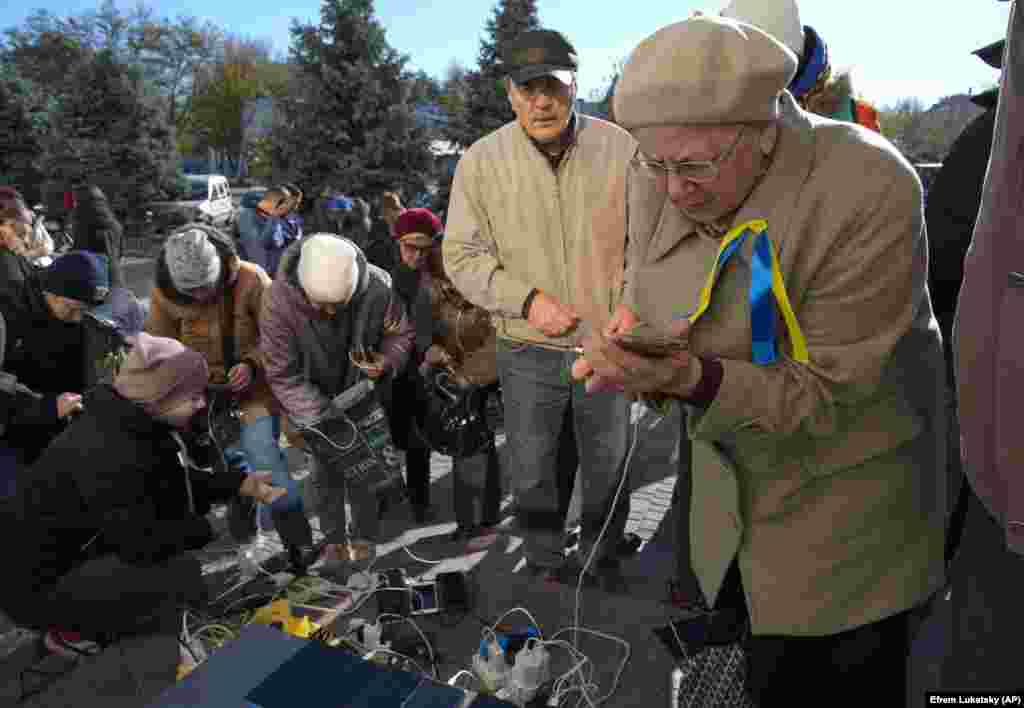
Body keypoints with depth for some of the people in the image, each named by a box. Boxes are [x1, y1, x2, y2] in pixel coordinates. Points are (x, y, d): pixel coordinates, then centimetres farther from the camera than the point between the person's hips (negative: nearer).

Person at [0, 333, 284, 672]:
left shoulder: (128, 422, -3)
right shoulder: (108, 454, -32)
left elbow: (176, 482, 9)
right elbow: (141, 543, -28)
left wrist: (241, 483, 0)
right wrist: (204, 526, -12)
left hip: (73, 552, 10)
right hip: (37, 585, -10)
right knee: (182, 572, -22)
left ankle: (99, 616, 12)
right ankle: (73, 632, 1)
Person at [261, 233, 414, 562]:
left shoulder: (377, 288, -28)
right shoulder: (279, 301, -30)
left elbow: (401, 333, -7)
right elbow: (282, 375, -23)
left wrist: (387, 362, -28)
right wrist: (323, 418, -31)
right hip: (313, 400, -1)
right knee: (325, 471, 9)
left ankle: (367, 538, 33)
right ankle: (333, 538, 33)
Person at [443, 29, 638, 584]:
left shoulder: (620, 148, -7)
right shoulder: (481, 161, -9)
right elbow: (461, 256, -6)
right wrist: (527, 299, -18)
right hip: (527, 351, 0)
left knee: (609, 468, 19)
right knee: (532, 473, 16)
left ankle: (602, 567, 45)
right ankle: (546, 569, 42)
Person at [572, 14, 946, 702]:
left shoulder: (871, 190, -27)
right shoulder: (661, 176, -10)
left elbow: (827, 394, -24)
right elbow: (649, 297, 3)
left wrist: (691, 379, -38)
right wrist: (630, 336, -21)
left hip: (841, 501, -4)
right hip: (730, 481, 5)